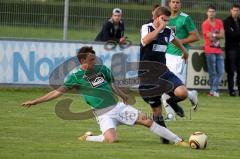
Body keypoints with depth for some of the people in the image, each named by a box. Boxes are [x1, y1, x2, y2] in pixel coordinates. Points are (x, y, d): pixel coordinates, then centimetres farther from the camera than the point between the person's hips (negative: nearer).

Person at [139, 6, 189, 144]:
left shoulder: (168, 31, 6)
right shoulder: (147, 28, -9)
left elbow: (174, 39, 31)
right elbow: (146, 40, -33)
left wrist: (184, 50, 47)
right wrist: (160, 27, -27)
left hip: (163, 71, 4)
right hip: (147, 74, -4)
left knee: (182, 93, -21)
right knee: (157, 111, -2)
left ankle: (172, 102, 14)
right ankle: (165, 136, 15)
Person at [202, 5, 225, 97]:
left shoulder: (219, 22, 10)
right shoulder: (205, 24, -6)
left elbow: (222, 35, 1)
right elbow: (210, 37, -14)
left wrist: (214, 35, -9)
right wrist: (218, 35, -1)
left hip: (219, 50, 6)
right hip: (210, 50, -6)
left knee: (221, 72, 3)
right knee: (213, 72, -4)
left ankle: (213, 90, 8)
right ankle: (214, 90, 4)